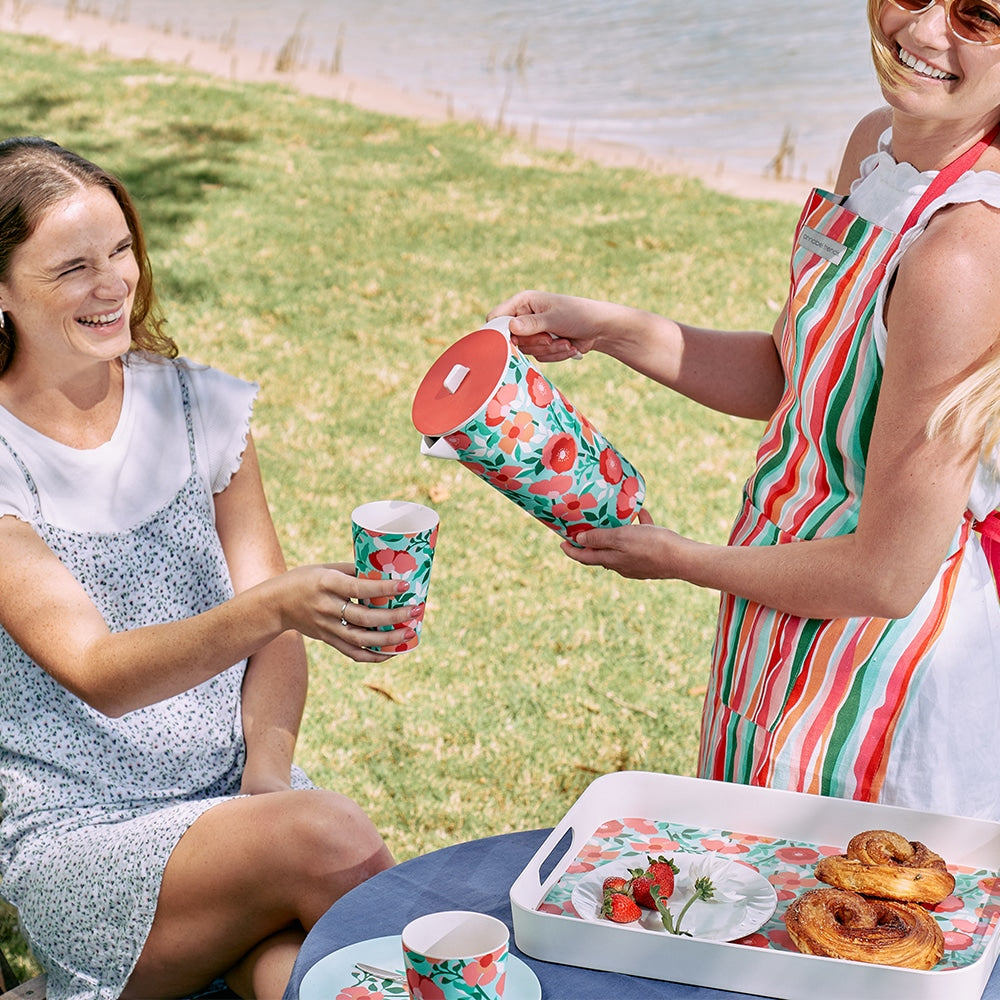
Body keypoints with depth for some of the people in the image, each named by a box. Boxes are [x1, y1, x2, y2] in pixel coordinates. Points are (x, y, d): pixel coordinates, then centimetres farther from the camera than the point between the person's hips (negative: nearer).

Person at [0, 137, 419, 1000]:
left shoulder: (198, 405, 5)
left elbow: (272, 633, 7)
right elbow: (98, 672, -20)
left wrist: (268, 768, -11)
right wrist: (272, 606, -36)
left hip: (234, 795, 3)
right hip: (78, 837, -3)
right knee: (325, 838, -28)